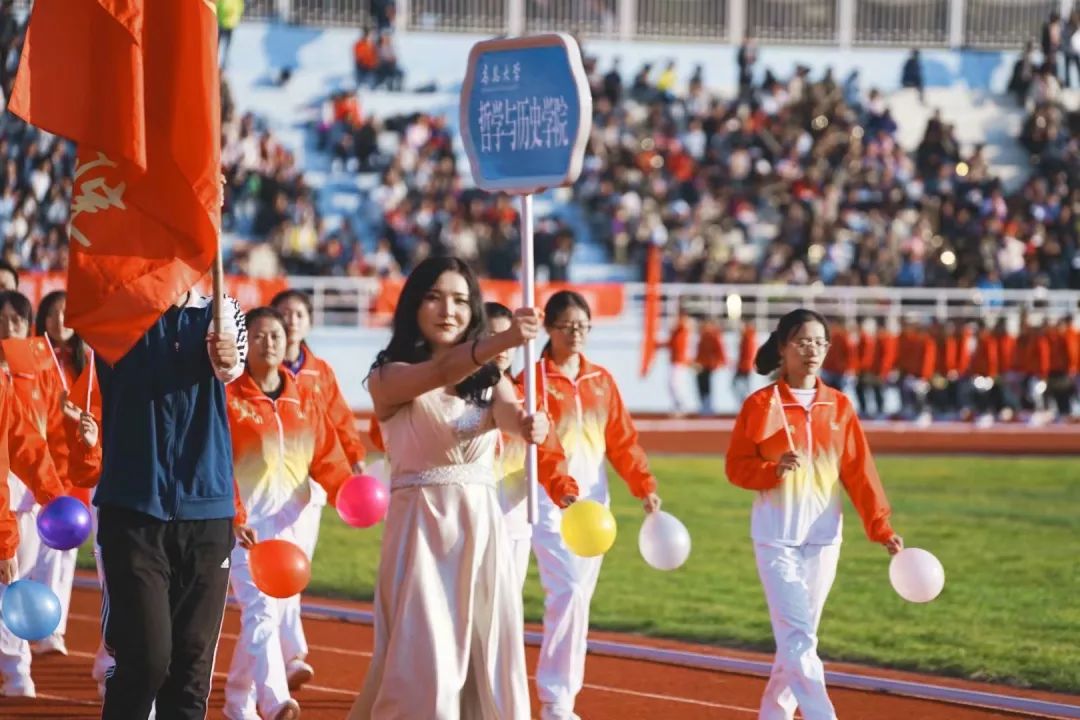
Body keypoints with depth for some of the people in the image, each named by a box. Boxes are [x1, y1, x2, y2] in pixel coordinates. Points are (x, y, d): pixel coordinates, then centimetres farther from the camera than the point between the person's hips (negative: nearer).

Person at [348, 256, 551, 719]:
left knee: (487, 658, 4)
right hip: (421, 525, -4)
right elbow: (442, 372, -25)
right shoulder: (387, 377, -4)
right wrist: (502, 341, -44)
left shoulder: (490, 379, 8)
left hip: (482, 525, 4)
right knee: (422, 662, -8)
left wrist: (529, 424, -39)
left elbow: (508, 412, -14)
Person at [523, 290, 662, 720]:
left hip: (594, 499, 6)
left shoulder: (601, 380, 13)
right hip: (551, 501, -6)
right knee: (569, 593, -16)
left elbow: (622, 439, 12)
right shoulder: (534, 378, -6)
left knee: (578, 599, 7)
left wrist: (644, 486, 1)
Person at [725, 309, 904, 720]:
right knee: (797, 636, -12)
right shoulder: (761, 405, -5)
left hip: (824, 537, 4)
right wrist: (773, 470, -24)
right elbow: (736, 467, -4)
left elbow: (859, 473, 2)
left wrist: (881, 529, -6)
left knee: (799, 635, 12)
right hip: (776, 538, -4)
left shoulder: (839, 406, 4)